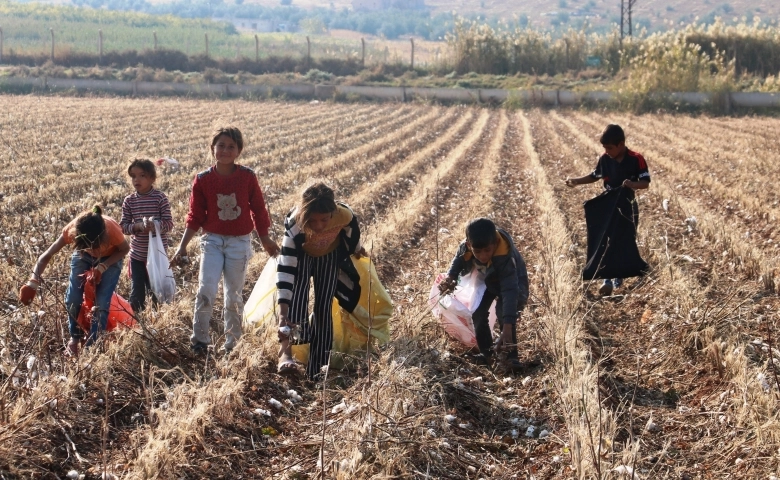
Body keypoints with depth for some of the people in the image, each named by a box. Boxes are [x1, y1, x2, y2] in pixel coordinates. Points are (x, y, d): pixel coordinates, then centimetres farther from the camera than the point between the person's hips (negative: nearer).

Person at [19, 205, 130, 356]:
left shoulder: (112, 229, -41)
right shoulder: (72, 229, -36)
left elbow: (125, 249, -19)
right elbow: (47, 255, -28)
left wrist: (101, 268, -30)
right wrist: (33, 283, -41)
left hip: (110, 259, -2)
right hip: (83, 257, 2)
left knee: (101, 303, -13)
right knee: (73, 299, -8)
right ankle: (75, 337, 17)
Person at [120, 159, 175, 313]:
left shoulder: (160, 198, -8)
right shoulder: (129, 201, 0)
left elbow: (169, 223, -10)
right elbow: (123, 226, -1)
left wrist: (155, 224, -29)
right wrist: (137, 226, -20)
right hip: (137, 254, 2)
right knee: (136, 292, 8)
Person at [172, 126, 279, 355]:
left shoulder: (247, 177, -6)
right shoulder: (203, 179, -4)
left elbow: (258, 210, 5)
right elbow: (195, 217, 1)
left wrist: (266, 240, 13)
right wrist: (182, 246, -4)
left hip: (240, 242, 0)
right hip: (212, 241, 0)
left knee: (234, 296, 7)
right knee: (206, 290, -13)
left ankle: (232, 344, 19)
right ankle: (199, 341, 0)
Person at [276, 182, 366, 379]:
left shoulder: (345, 215, -38)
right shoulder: (294, 226, -43)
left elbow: (351, 229, -11)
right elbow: (285, 270, -45)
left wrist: (357, 249, 10)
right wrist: (283, 314, -51)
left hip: (329, 255, 2)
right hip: (301, 254, -2)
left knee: (324, 306, 1)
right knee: (297, 293, -27)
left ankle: (317, 370, 9)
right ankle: (285, 350, -31)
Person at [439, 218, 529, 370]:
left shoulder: (505, 256, -46)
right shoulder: (465, 248, -32)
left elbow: (510, 291, -52)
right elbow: (458, 261, -5)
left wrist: (507, 328, -60)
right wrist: (450, 277, -27)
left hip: (512, 281, -5)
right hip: (486, 281, 5)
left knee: (503, 311, -25)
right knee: (477, 312, -7)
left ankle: (512, 355, -13)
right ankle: (485, 351, 13)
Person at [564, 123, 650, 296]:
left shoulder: (636, 159, -15)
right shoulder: (604, 159, -5)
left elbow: (646, 183, -13)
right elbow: (595, 176, 11)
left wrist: (632, 184, -34)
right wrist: (576, 181, -2)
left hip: (628, 207, -2)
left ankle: (619, 277, 26)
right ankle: (608, 280, -9)